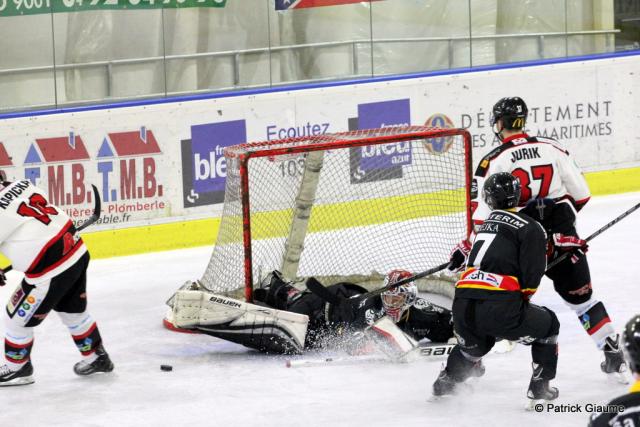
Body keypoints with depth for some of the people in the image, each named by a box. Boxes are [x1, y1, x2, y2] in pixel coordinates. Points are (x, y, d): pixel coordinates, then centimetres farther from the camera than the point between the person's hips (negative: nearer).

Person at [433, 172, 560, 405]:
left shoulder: (487, 223, 23)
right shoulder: (531, 228, 2)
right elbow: (531, 278, -3)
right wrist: (522, 299, 14)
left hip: (462, 306, 6)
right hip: (499, 309, -6)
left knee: (476, 343, 40)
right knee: (548, 325, 20)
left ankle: (446, 380, 37)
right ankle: (539, 387, 16)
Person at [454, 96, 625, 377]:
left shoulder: (493, 161, -6)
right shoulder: (552, 148, 3)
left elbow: (483, 216, -9)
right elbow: (581, 194, 7)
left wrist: (467, 248, 2)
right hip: (562, 238, 3)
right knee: (581, 297, 15)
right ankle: (614, 353, 12)